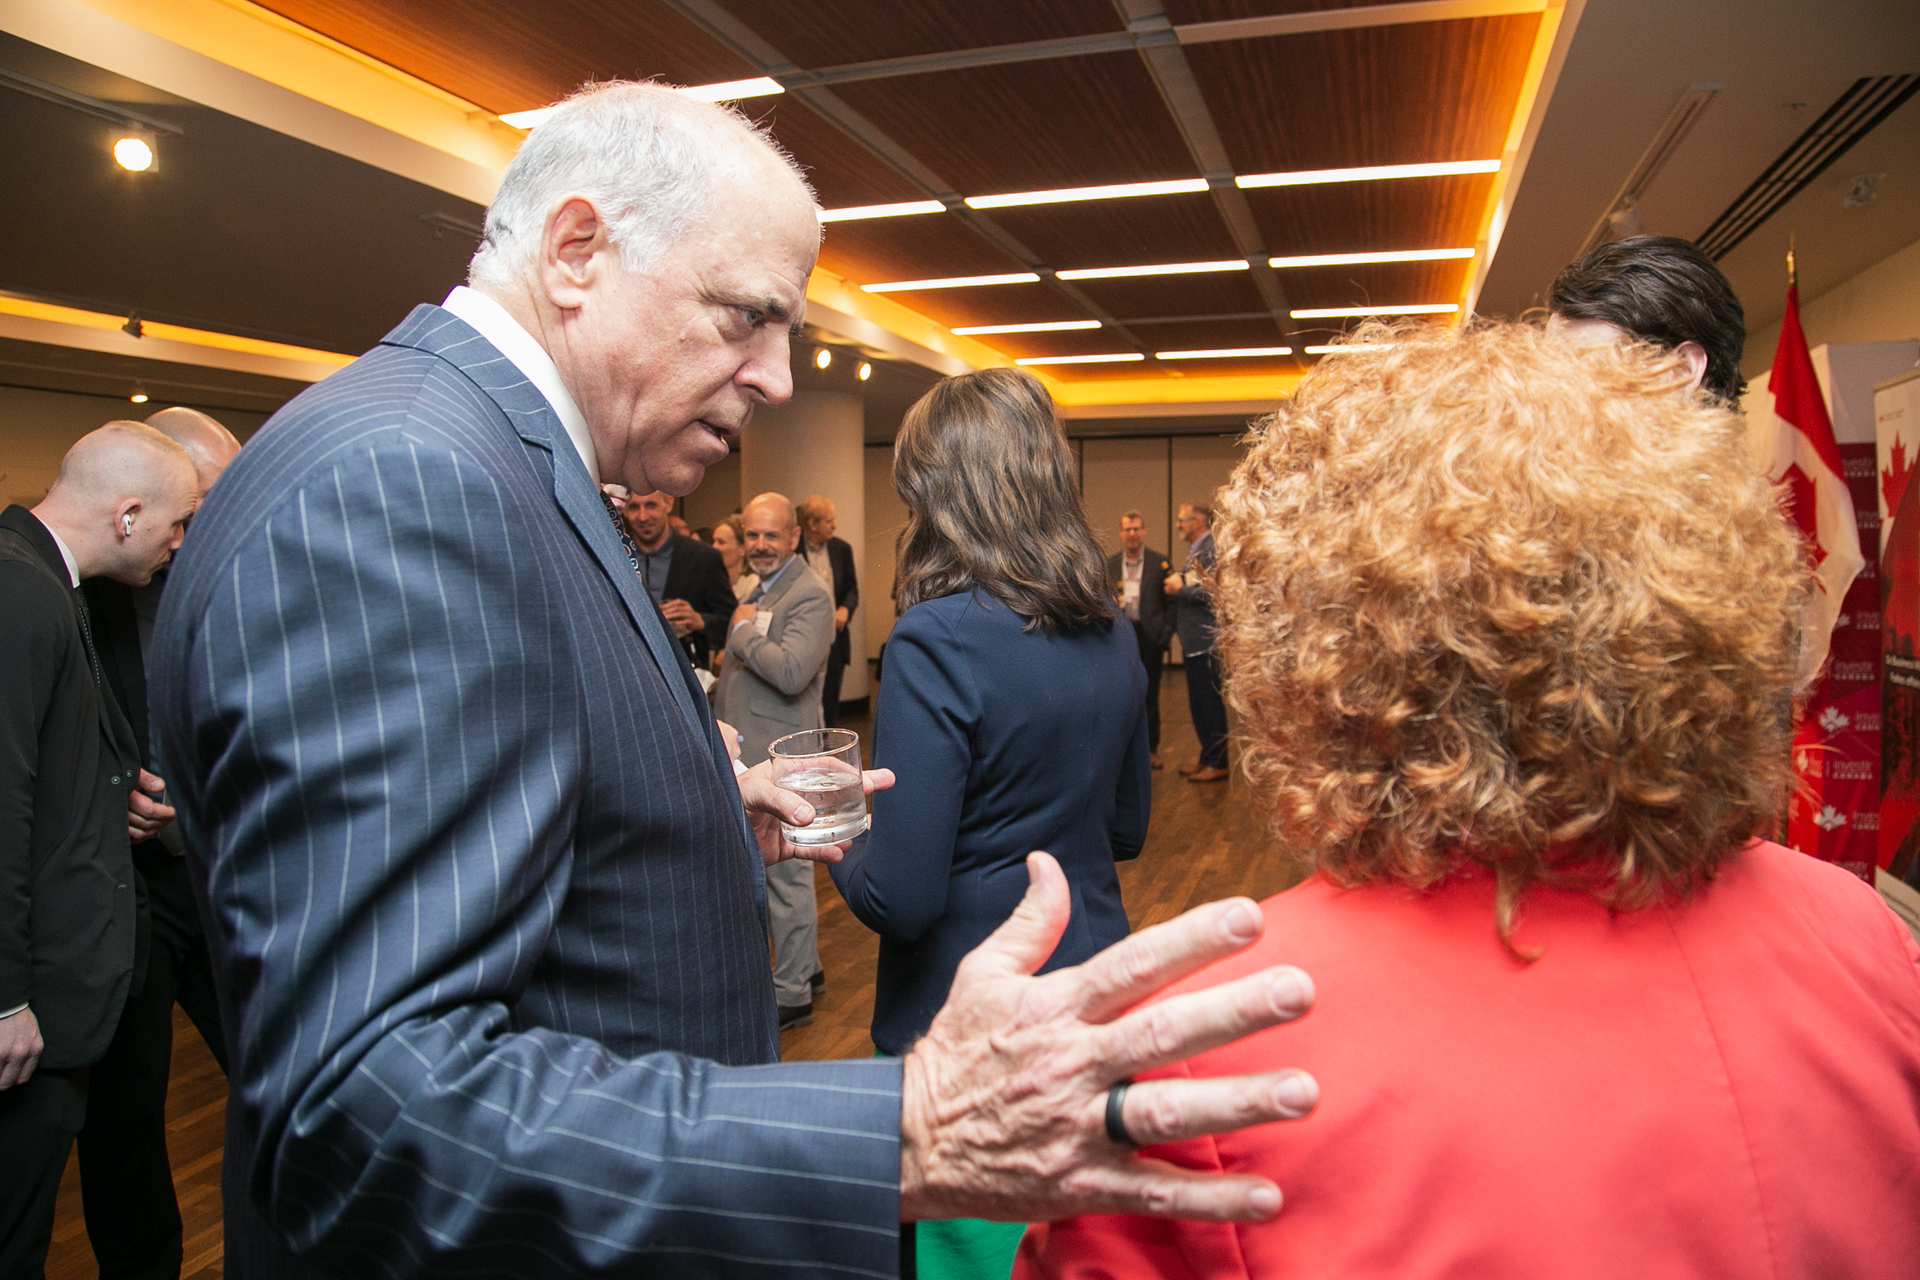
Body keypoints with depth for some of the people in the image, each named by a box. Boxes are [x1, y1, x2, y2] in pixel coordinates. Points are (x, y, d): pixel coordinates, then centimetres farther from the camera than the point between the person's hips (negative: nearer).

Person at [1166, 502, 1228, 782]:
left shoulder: (1212, 548, -13)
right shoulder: (1195, 550, 17)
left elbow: (1214, 593, -21)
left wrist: (1180, 589, -13)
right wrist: (1176, 585, 5)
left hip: (1207, 640, -10)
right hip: (1193, 640, 10)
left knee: (1209, 701, -3)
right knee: (1198, 703, 14)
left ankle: (1217, 763, 5)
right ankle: (1206, 758, 23)